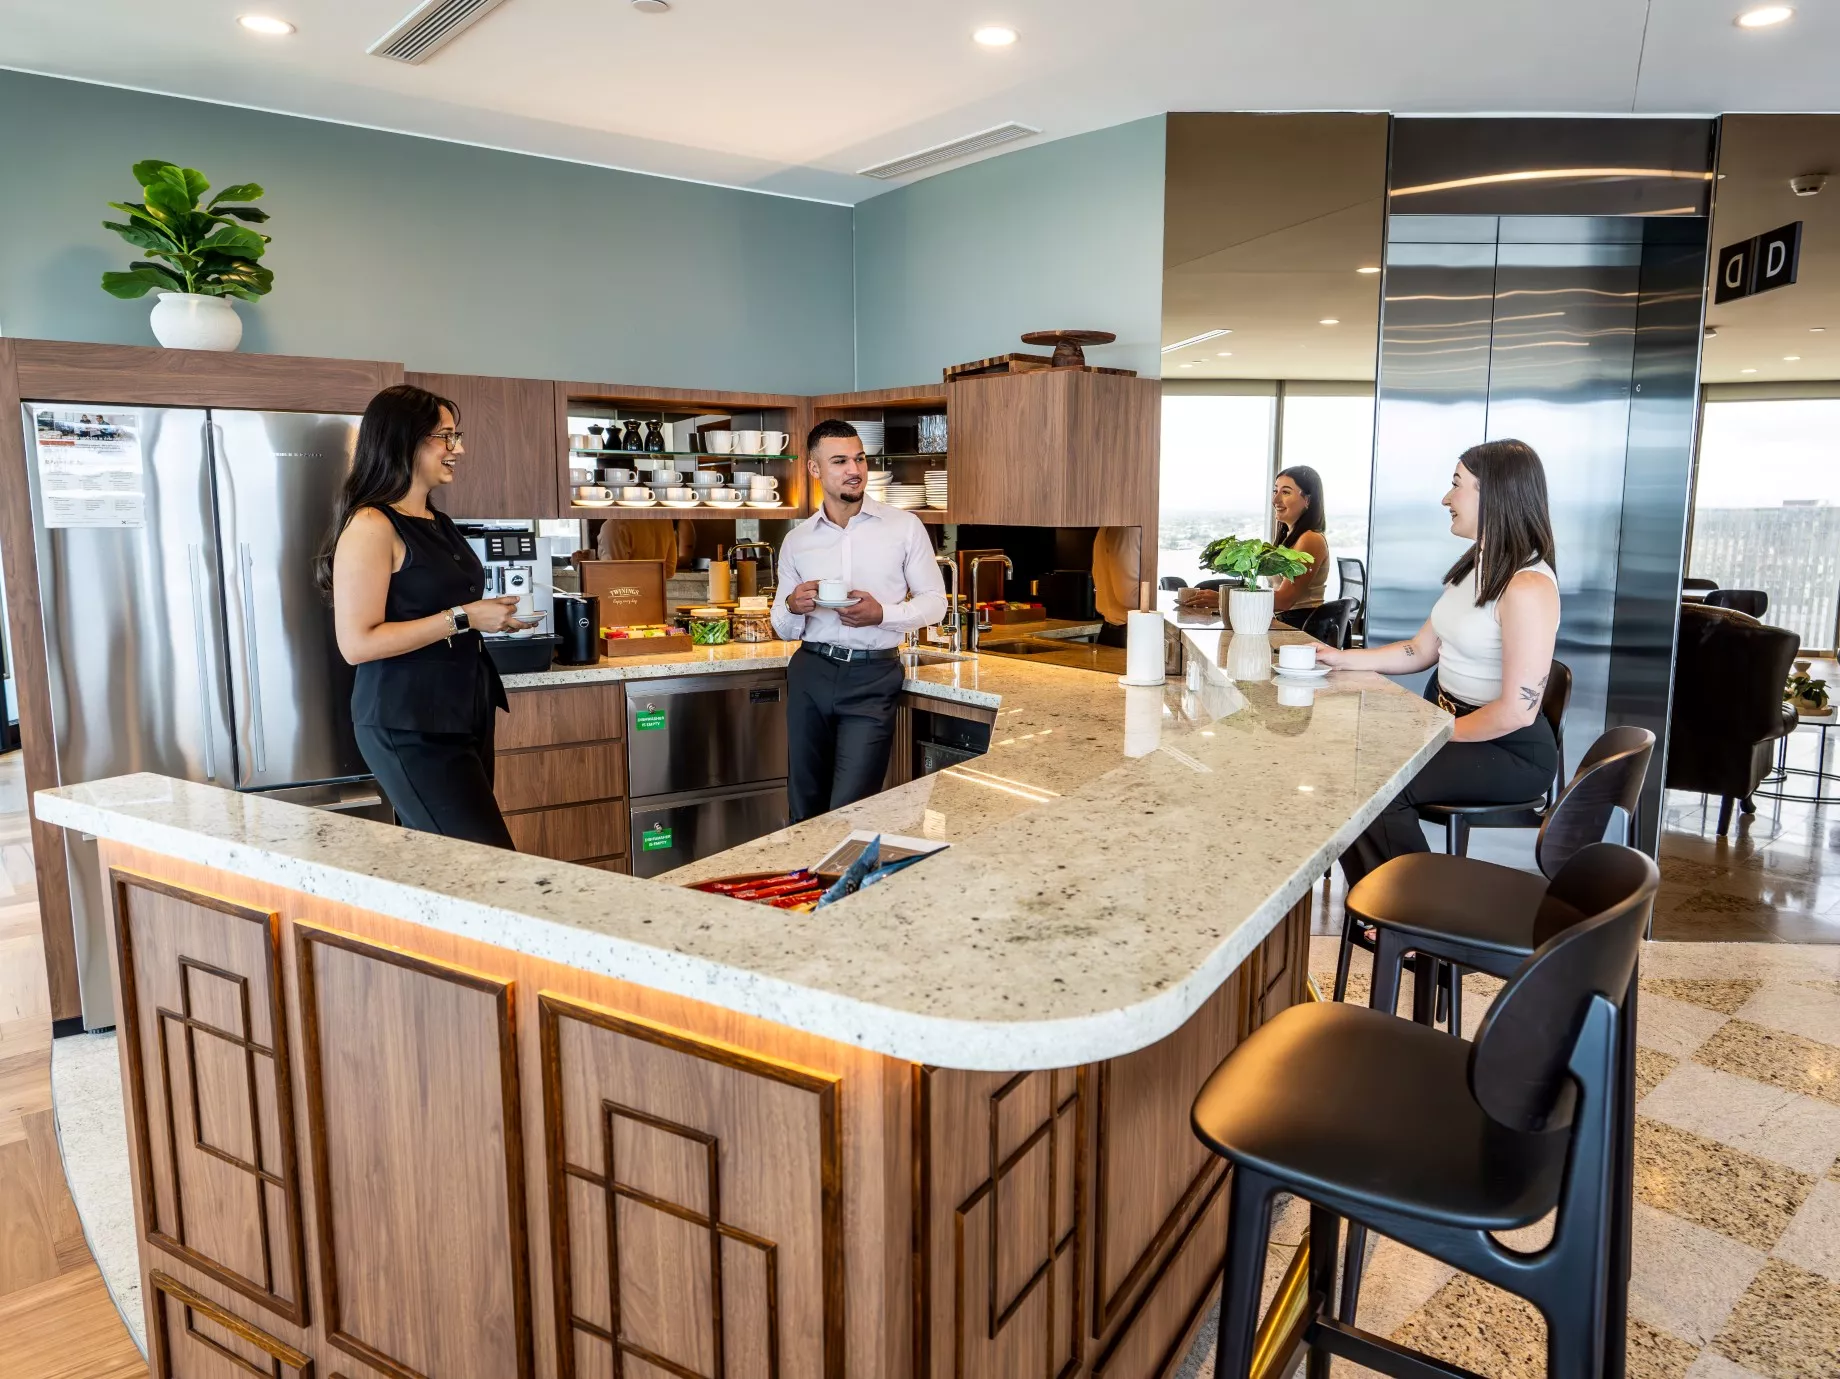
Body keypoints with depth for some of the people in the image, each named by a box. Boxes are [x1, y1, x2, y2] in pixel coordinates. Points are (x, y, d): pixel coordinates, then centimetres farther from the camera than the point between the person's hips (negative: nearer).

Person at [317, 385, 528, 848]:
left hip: (464, 714, 9)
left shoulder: (437, 523, 15)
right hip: (408, 727, -9)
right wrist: (463, 618, -17)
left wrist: (488, 616, 12)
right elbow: (357, 643, -18)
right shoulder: (371, 526, -12)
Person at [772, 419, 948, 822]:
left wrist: (882, 615, -16)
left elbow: (934, 602, 2)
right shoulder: (797, 540, 7)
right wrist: (793, 607, -11)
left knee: (848, 812, -7)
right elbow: (783, 627, 13)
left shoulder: (904, 527, -1)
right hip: (811, 672, 3)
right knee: (805, 805, 11)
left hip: (873, 678, -3)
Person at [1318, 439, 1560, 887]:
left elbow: (1517, 710, -23)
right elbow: (1420, 651, 13)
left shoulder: (1528, 586, -20)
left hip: (1508, 750, -8)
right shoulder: (1474, 567, 10)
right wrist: (1341, 659, 6)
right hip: (1444, 719, 9)